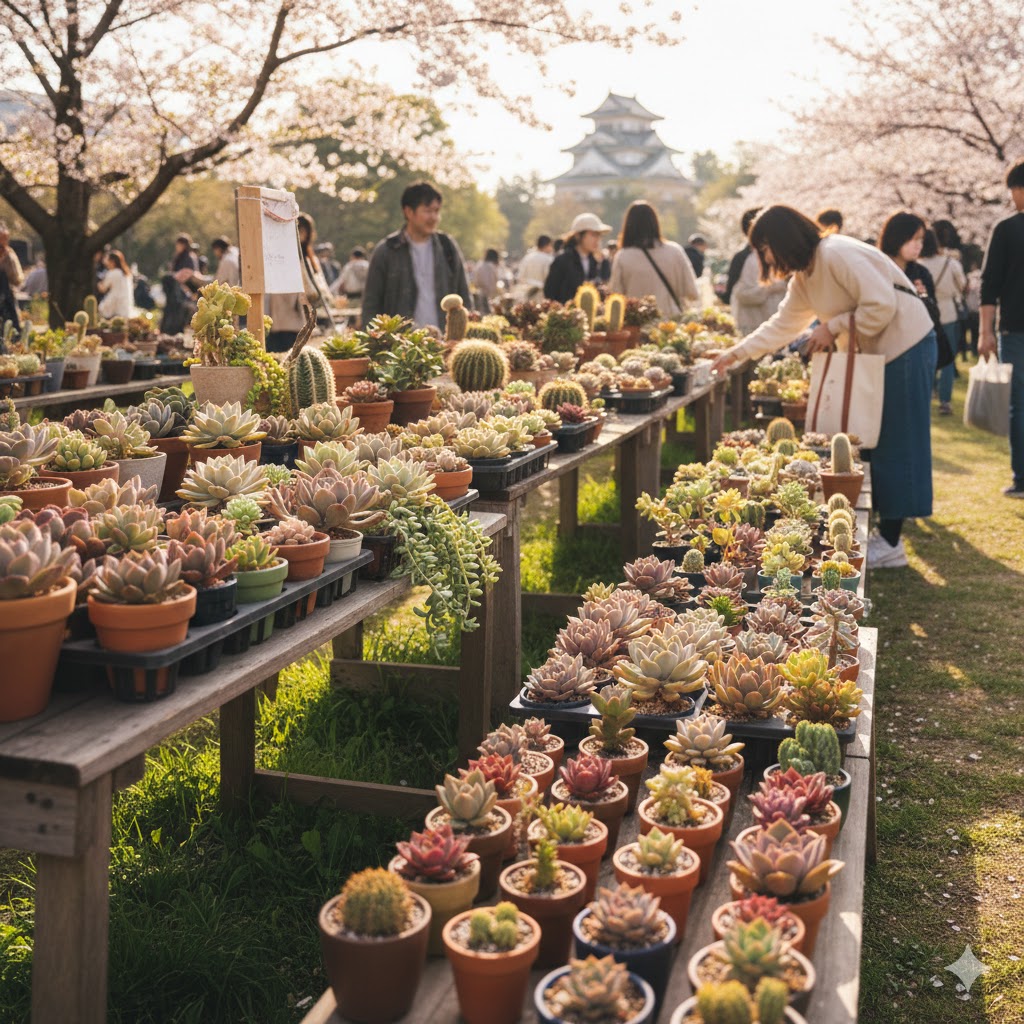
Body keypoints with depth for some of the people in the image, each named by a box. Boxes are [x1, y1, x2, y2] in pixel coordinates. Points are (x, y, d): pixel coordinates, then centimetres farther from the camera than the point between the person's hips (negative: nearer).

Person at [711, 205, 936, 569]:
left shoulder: (837, 255, -20)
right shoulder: (804, 278, 11)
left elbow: (882, 305, -24)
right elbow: (781, 325, 18)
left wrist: (833, 327, -15)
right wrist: (737, 353, 15)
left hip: (905, 348, -10)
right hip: (874, 355, 10)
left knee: (896, 444, -6)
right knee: (873, 443, 10)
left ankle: (890, 543, -2)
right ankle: (885, 535, 16)